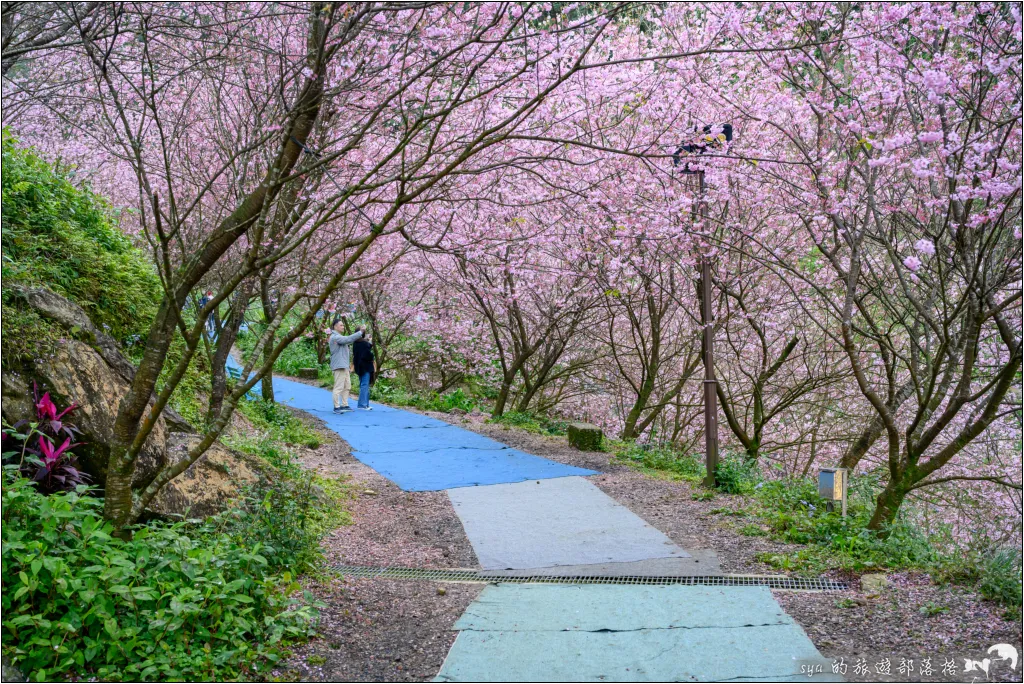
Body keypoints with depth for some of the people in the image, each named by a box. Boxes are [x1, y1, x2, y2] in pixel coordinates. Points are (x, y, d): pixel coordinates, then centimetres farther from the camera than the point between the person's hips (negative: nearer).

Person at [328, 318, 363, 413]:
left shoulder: (338, 337, 23)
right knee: (339, 387, -9)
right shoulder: (335, 337, -12)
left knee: (347, 387, 13)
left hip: (344, 366, 11)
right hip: (339, 366, -11)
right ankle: (337, 407, -8)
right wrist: (360, 332, -22)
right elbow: (348, 339, -23)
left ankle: (344, 405, 19)